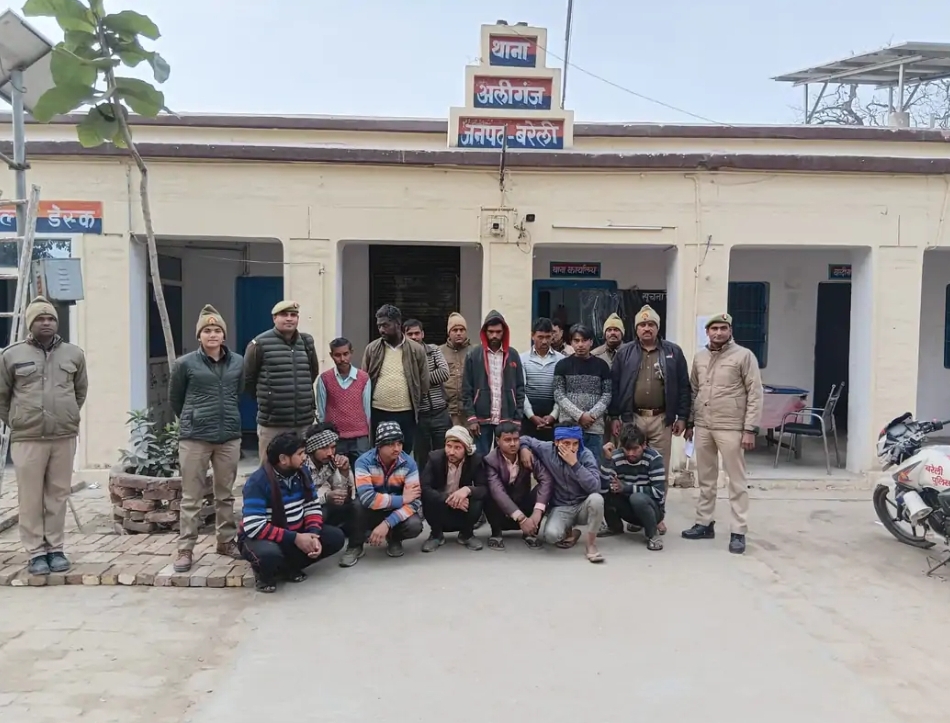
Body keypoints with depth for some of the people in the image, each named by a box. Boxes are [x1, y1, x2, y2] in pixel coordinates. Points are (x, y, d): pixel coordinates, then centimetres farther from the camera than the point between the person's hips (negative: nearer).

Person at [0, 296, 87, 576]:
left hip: (64, 437, 2)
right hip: (27, 438, -2)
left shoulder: (74, 354, 7)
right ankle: (36, 552, 12)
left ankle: (55, 548, 18)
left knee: (58, 495, 7)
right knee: (31, 498, 2)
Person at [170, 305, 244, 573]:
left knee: (225, 494, 14)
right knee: (191, 497, 2)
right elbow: (175, 399, 7)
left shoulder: (238, 362, 4)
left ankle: (226, 541, 27)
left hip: (229, 437, 3)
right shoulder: (185, 363, -5)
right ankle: (185, 549, 11)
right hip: (194, 438, -3)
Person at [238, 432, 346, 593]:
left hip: (297, 533, 7)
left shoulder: (302, 472, -3)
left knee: (336, 537, -11)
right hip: (262, 538, -6)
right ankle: (264, 572, -3)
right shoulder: (257, 482, -23)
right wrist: (295, 539, -29)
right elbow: (253, 526, -28)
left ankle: (288, 567, 0)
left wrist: (313, 535, -18)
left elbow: (312, 506, 2)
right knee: (269, 554, -40)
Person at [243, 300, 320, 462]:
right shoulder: (260, 344, -6)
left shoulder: (307, 342, 8)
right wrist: (266, 398, 10)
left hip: (304, 422, 4)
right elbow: (247, 379, 2)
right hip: (272, 422, -4)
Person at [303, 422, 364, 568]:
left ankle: (355, 546, -2)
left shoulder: (331, 461, -7)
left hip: (327, 511, 5)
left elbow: (348, 495, -6)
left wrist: (345, 471, -23)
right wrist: (326, 497, -42)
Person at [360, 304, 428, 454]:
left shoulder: (417, 350, -1)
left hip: (406, 414, -1)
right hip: (378, 413, 1)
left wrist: (413, 404, 7)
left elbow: (424, 384, 4)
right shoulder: (371, 349, 2)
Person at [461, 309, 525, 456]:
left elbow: (520, 388, 6)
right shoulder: (474, 355, 1)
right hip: (481, 419, -1)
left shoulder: (513, 355, 6)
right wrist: (470, 417, -8)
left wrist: (517, 419, 0)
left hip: (507, 419, 1)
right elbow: (467, 389, 0)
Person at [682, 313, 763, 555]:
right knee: (705, 479, 14)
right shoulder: (699, 357, 10)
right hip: (702, 426, 5)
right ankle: (704, 523, 25)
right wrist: (689, 422, 14)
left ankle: (738, 532, 8)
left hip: (731, 428, -5)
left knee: (737, 481, 2)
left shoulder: (744, 356, -6)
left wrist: (750, 429, -13)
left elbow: (755, 394, -8)